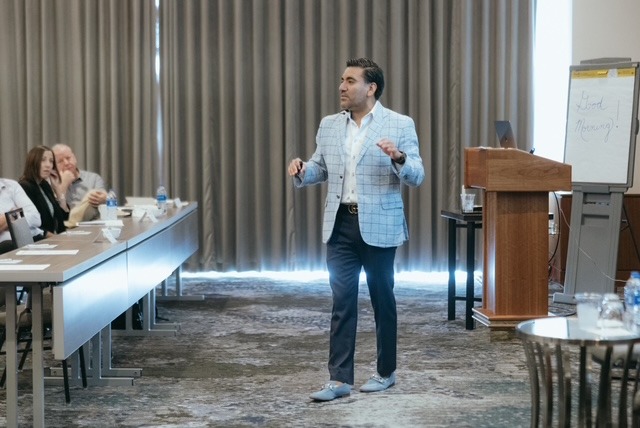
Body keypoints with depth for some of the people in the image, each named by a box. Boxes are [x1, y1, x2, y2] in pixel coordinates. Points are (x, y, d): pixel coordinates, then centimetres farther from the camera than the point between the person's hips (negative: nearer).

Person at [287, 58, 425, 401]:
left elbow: (417, 176, -9)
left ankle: (385, 372, 23)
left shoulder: (400, 125, -5)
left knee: (382, 299, 9)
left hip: (378, 226, -3)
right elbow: (320, 168, 15)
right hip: (340, 224, 4)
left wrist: (399, 158, -28)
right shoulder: (329, 125, 8)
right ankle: (339, 378, 4)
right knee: (342, 301, 2)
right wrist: (301, 171, -7)